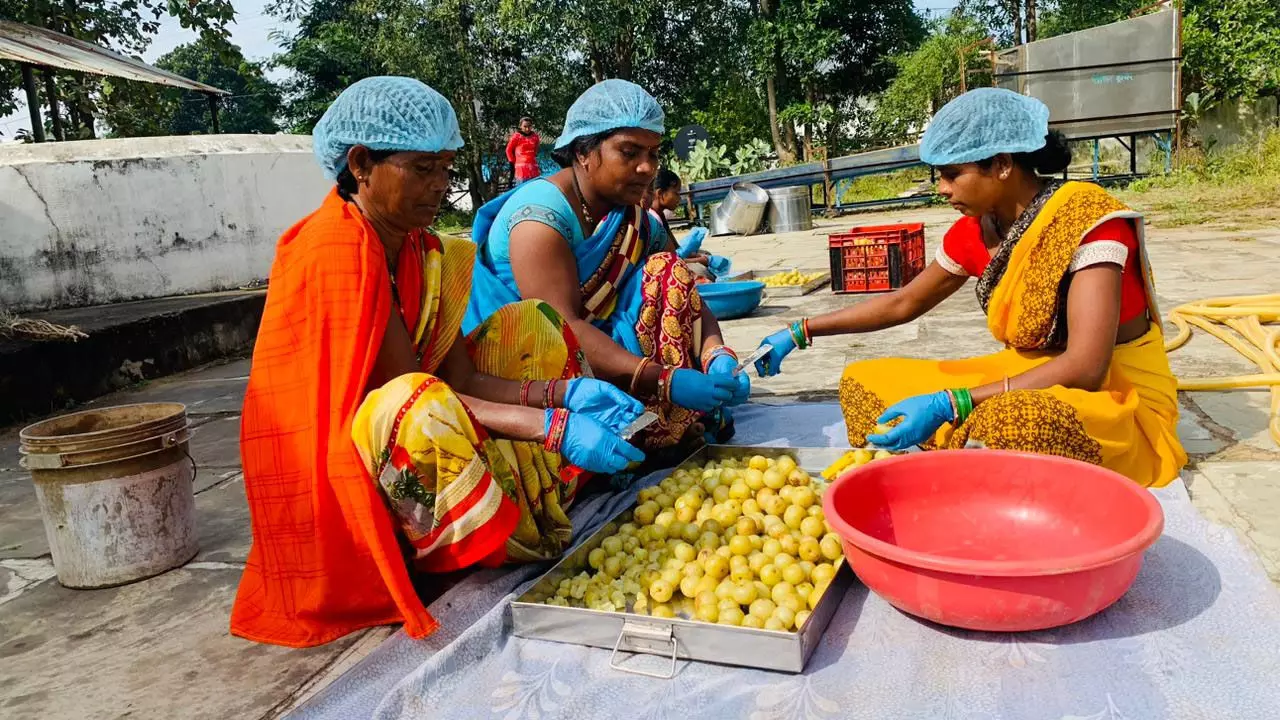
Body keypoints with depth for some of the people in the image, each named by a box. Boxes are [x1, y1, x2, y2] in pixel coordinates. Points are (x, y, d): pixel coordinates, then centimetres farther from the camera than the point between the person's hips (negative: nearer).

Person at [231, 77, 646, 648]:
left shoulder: (418, 247, 5)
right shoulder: (337, 248, -20)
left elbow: (461, 378, -2)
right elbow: (411, 393, -25)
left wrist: (564, 392, -16)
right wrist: (552, 426, -31)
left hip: (412, 454, 9)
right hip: (340, 469, -9)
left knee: (528, 324, 5)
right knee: (421, 414, -41)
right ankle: (525, 545, -16)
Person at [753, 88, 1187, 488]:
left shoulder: (1086, 220, -21)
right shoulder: (975, 231, 0)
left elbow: (1084, 369, -29)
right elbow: (904, 303, 14)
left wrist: (947, 404, -33)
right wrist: (799, 334, 11)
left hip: (1117, 401, -7)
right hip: (1026, 383, 7)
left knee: (1006, 421, -41)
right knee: (864, 383, -1)